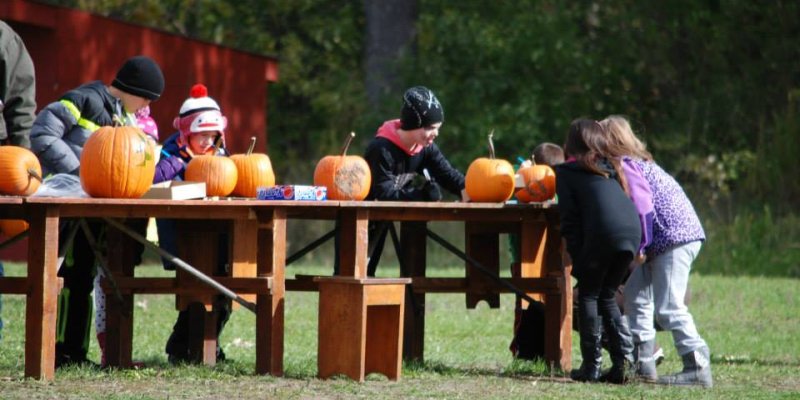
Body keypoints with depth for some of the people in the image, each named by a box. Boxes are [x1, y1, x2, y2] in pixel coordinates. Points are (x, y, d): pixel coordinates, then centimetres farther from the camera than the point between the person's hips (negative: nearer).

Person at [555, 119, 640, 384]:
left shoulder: (567, 171, 12)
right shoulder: (610, 168, 30)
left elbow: (569, 216, 4)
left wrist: (576, 255, 4)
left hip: (603, 232, -5)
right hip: (633, 230, 5)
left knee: (588, 295, 9)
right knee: (606, 296, 19)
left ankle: (591, 366, 3)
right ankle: (623, 355, 4)